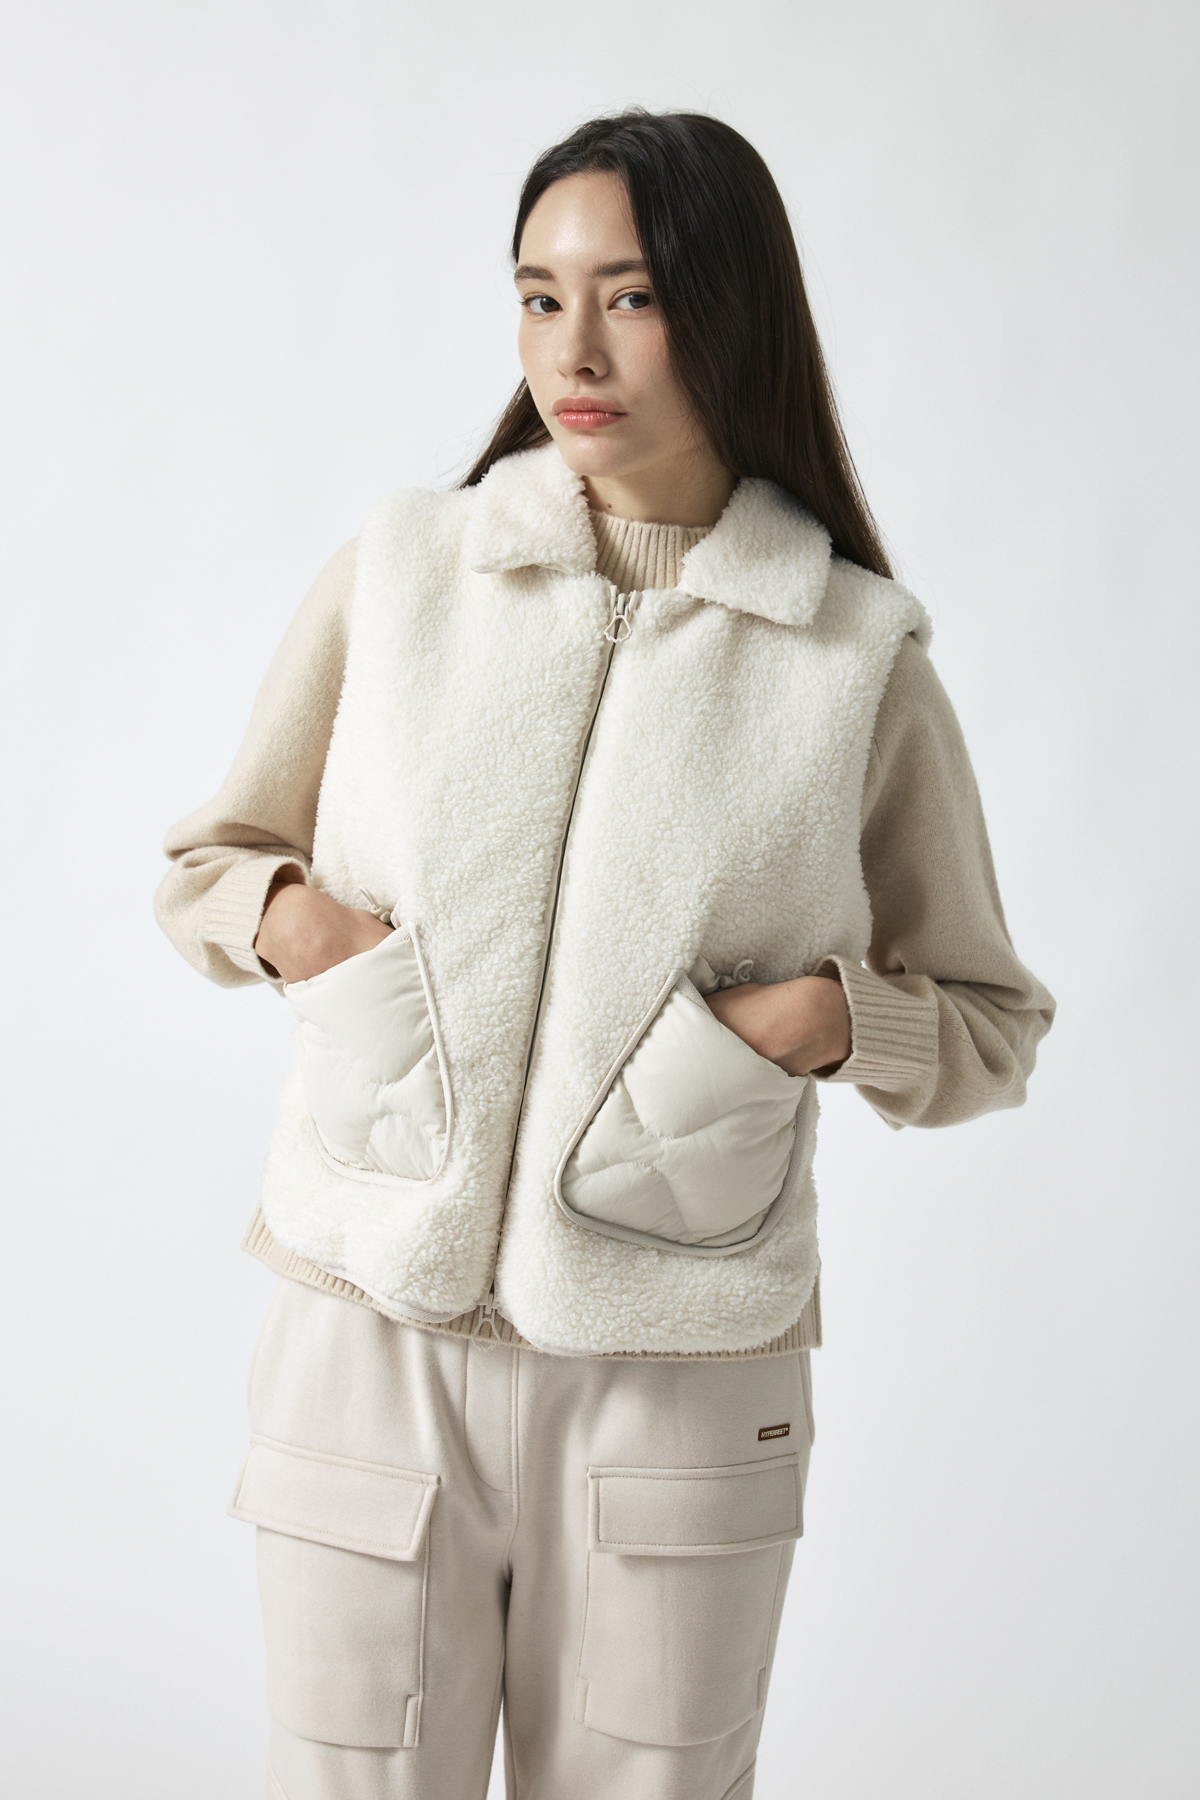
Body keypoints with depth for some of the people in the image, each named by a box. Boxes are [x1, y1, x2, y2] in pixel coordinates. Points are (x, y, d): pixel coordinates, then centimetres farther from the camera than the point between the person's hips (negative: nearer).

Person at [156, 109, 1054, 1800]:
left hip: (681, 1391, 0)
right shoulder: (399, 571, 3)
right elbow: (201, 861, 14)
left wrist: (828, 1015, -11)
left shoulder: (859, 660, 0)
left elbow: (993, 1020, 9)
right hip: (374, 1350, 1)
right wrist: (286, 915, -8)